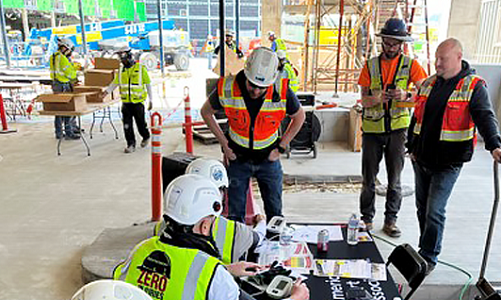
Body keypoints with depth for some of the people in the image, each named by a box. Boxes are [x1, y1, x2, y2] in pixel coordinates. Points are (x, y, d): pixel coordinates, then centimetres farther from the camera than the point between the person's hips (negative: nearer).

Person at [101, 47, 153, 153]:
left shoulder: (141, 68, -4)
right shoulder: (121, 70, 8)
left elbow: (148, 84, 0)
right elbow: (115, 83, 13)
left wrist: (151, 100, -1)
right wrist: (107, 91, -3)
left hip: (138, 102, -3)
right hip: (126, 102, 4)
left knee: (140, 123, 5)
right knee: (127, 125, 0)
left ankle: (146, 137, 33)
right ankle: (131, 144, 11)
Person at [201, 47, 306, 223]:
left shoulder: (282, 92, -22)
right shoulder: (226, 89, -22)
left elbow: (299, 117, -1)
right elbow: (206, 112, -2)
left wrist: (280, 148, -5)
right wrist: (224, 143, -6)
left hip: (268, 158, 0)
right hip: (237, 157, 0)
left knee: (274, 212, 14)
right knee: (235, 213, 9)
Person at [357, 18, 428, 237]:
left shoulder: (410, 65, 3)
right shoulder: (370, 65, 6)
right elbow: (364, 100, 1)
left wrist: (406, 95, -27)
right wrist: (376, 98, -22)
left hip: (397, 128, 0)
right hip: (372, 128, 1)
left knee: (394, 179, 7)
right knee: (368, 178, 4)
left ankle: (391, 220, 20)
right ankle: (367, 219, 18)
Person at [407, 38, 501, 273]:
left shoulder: (474, 86, -8)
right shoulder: (429, 83, 9)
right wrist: (411, 147, 15)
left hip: (448, 163, -6)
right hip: (421, 159, 6)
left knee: (435, 211, -5)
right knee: (422, 207, 15)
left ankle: (429, 258, 11)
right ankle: (425, 249, 33)